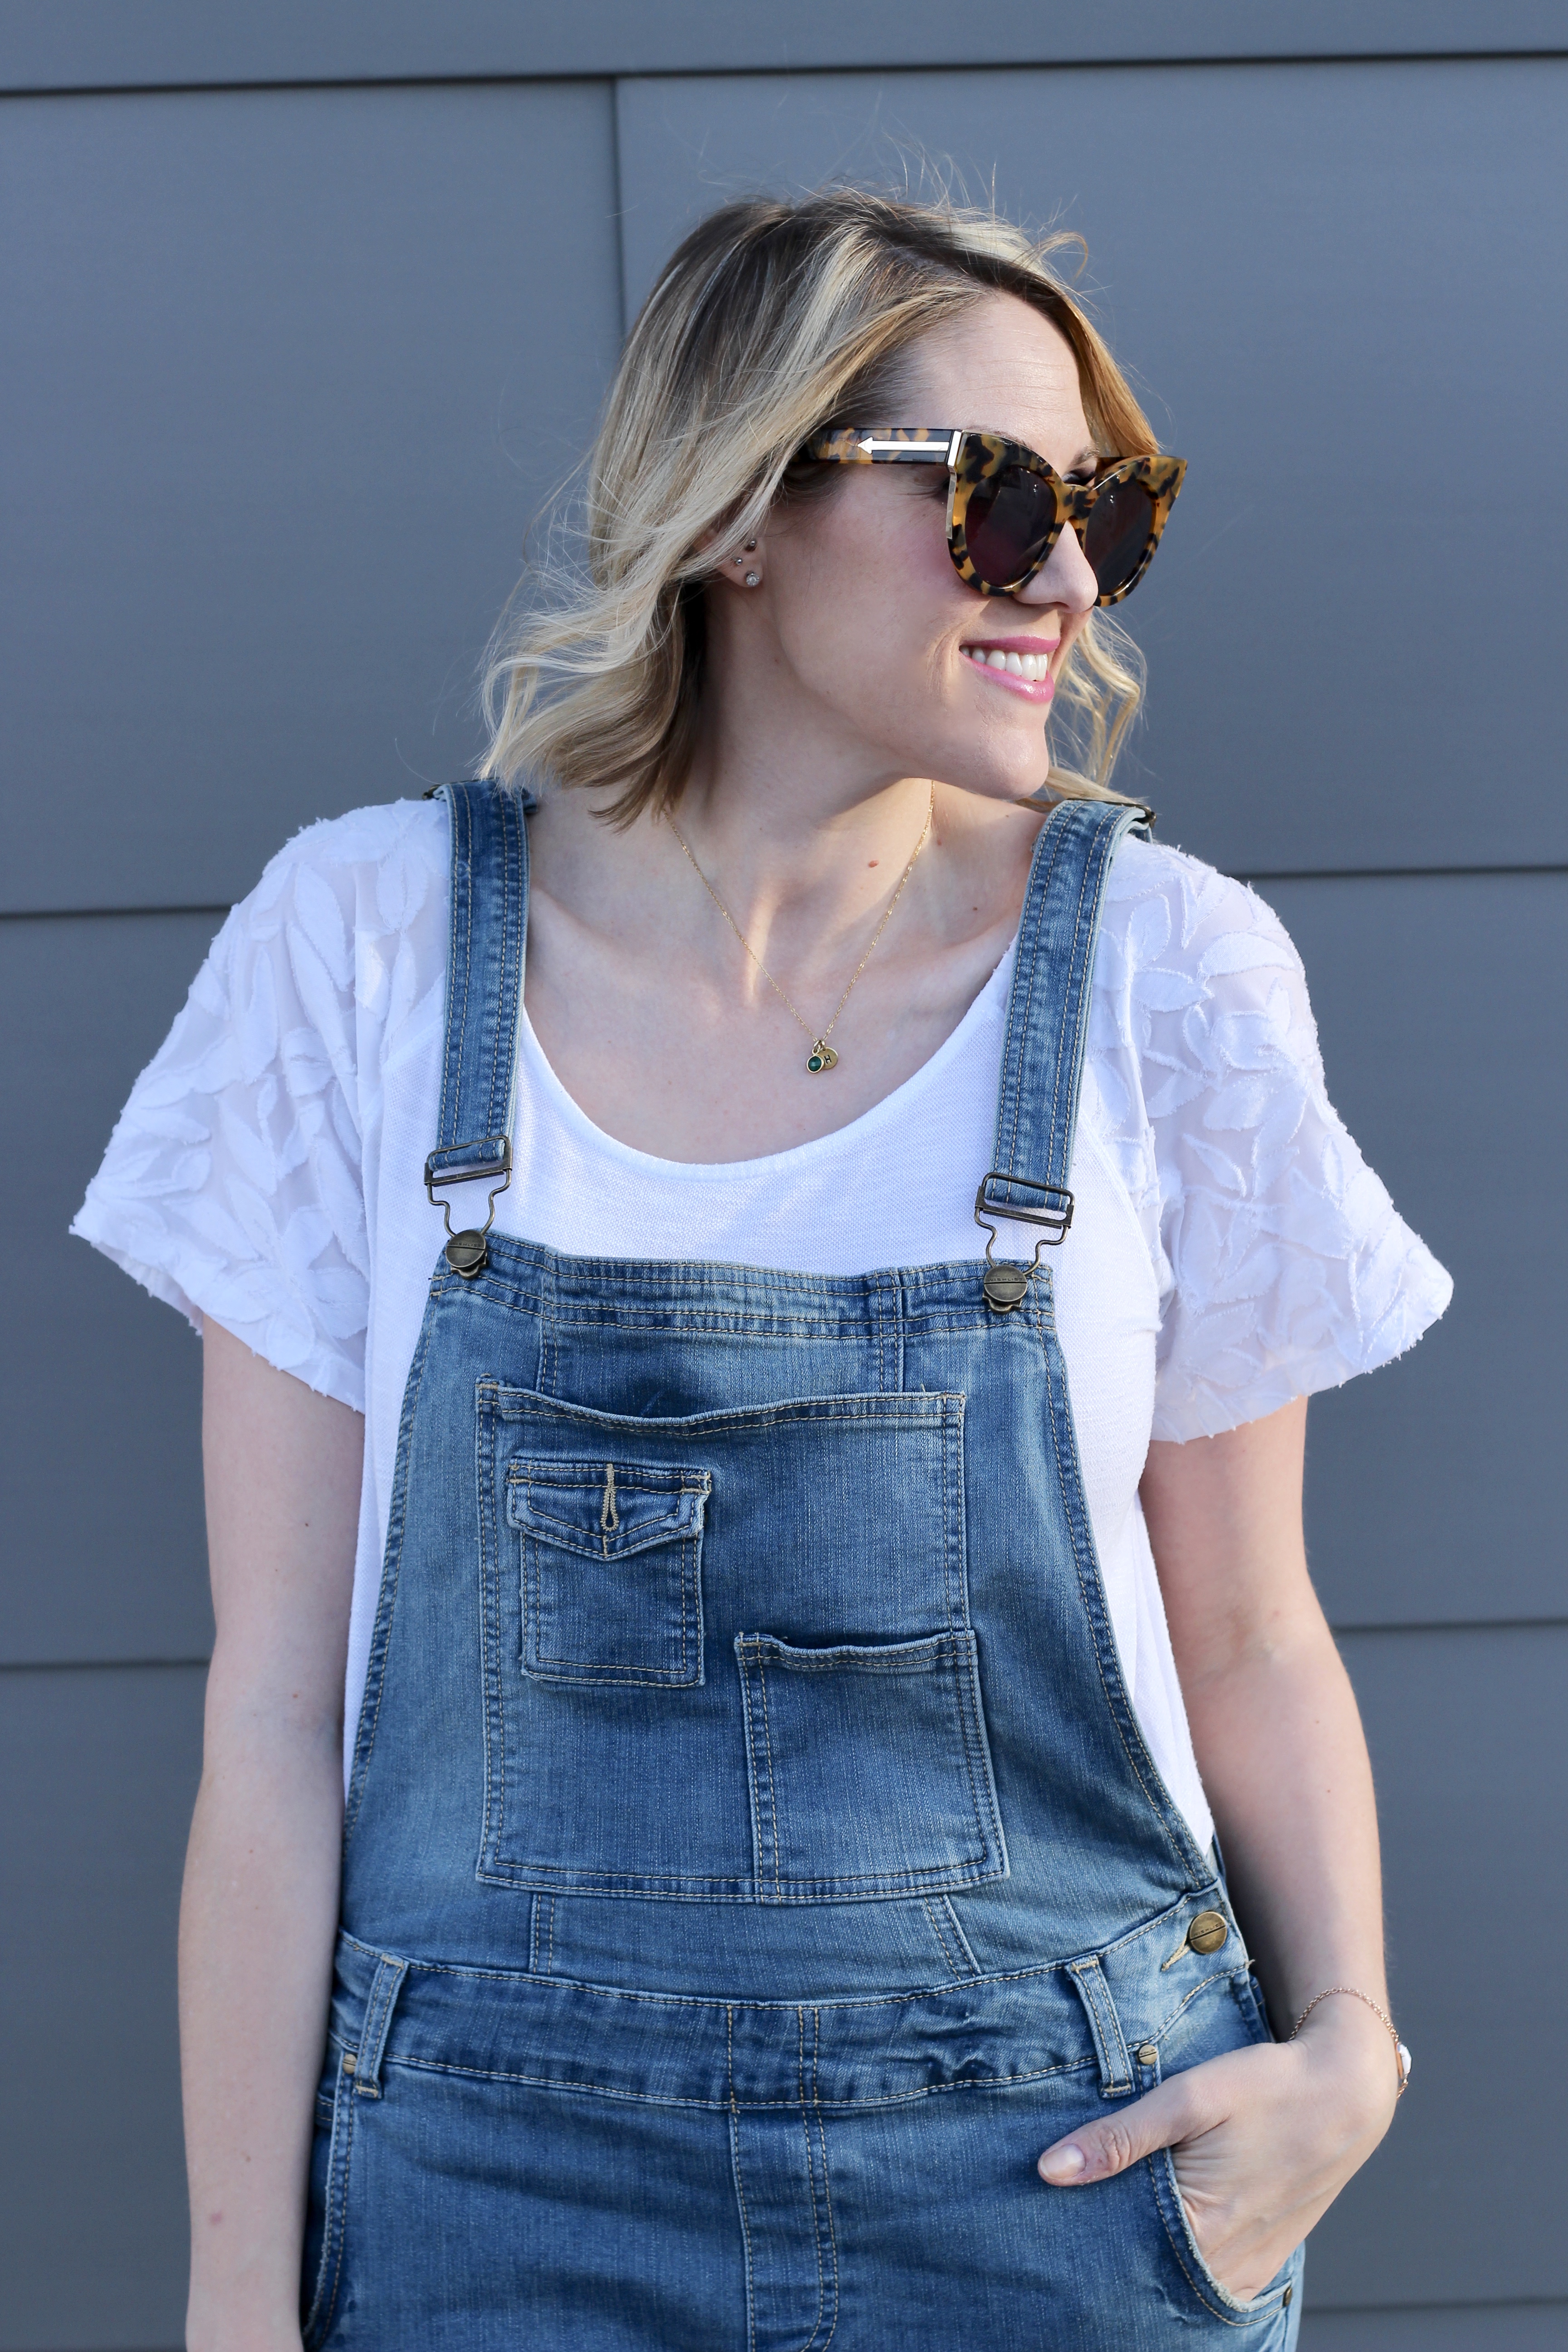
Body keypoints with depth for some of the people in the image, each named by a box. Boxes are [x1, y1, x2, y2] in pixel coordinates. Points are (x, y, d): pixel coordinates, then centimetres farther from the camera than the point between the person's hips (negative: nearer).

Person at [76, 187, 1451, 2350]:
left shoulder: (1167, 974, -4)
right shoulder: (369, 945, -6)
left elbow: (1246, 1634, 5)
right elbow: (275, 1703, -4)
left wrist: (1344, 2049, -11)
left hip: (1067, 2170, 1)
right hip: (499, 2171, 0)